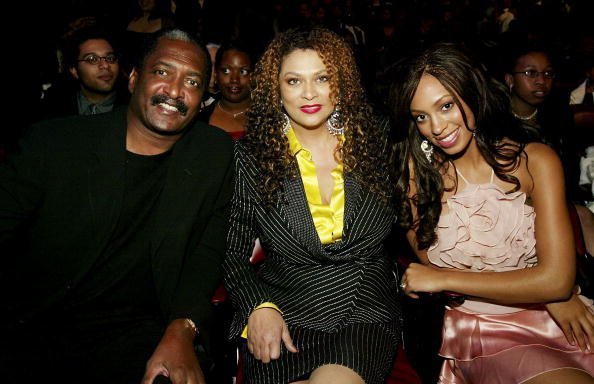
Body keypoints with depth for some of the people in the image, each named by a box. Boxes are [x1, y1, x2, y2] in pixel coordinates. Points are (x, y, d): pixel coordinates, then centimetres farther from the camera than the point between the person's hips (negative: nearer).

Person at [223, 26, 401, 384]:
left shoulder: (377, 141, 4)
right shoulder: (251, 156, 1)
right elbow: (233, 253, 3)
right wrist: (259, 307, -11)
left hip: (365, 313, 1)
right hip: (283, 312, 0)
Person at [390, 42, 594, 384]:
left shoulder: (535, 161, -4)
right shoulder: (416, 167, -4)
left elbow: (557, 279, -10)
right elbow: (427, 262, -8)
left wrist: (442, 278, -10)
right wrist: (545, 292, -12)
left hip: (559, 318, 3)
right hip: (482, 330, -2)